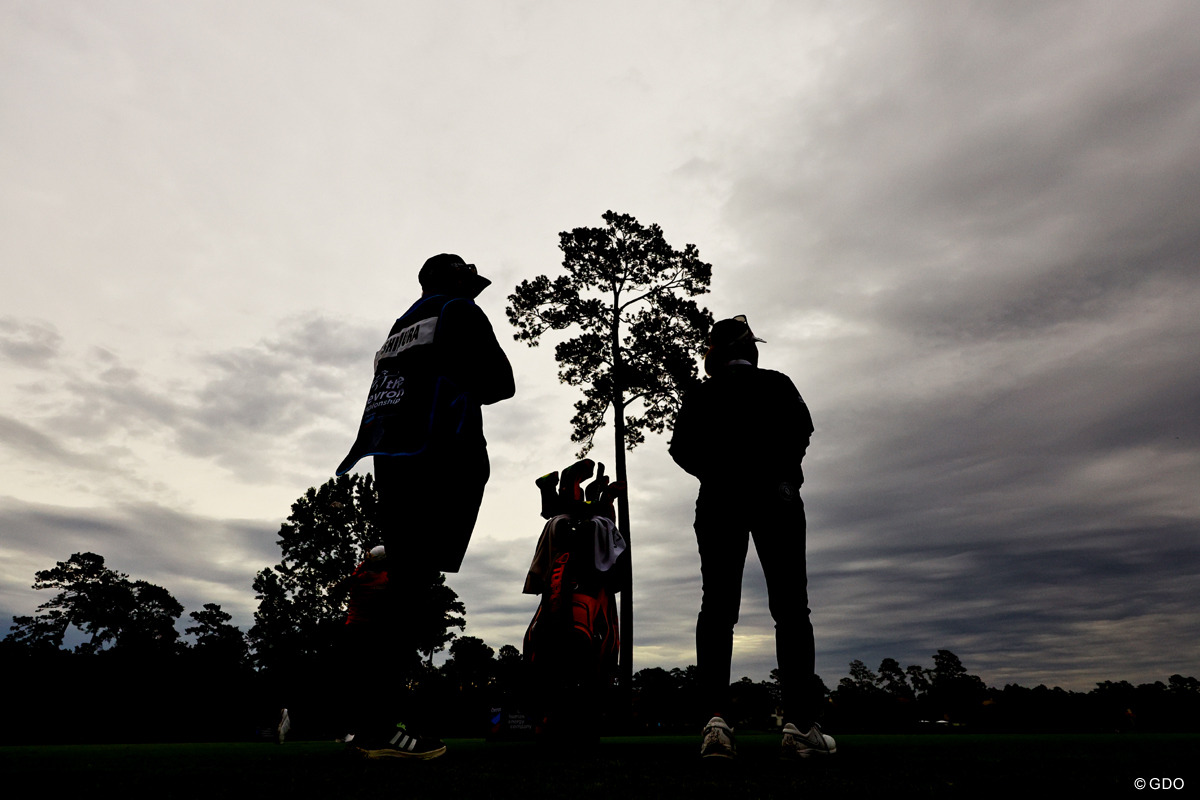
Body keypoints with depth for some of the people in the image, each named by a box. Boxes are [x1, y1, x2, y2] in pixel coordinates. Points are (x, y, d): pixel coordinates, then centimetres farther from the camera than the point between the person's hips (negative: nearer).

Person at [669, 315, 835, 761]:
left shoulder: (701, 395, 11)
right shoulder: (778, 384, 10)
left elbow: (681, 448, 1)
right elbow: (801, 431, -6)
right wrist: (779, 472, 7)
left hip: (719, 503, 1)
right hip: (775, 498, -1)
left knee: (717, 608, 0)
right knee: (789, 607, 1)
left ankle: (715, 718, -11)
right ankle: (799, 723, -6)